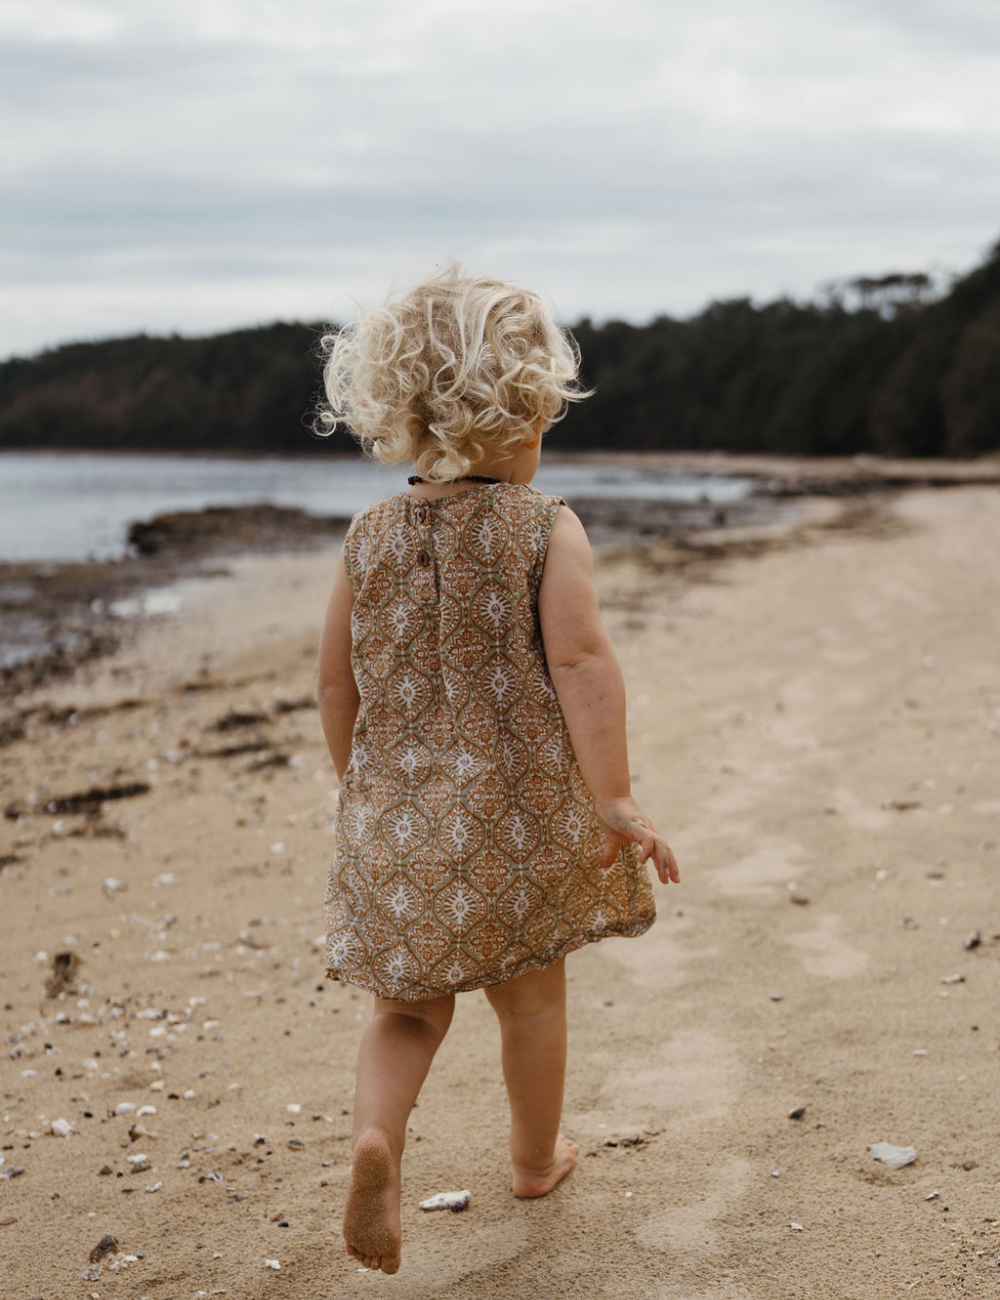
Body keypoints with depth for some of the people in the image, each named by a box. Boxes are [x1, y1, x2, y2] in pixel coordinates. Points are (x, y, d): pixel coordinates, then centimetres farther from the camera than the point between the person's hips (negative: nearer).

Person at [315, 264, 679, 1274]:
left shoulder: (369, 538, 1)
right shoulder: (548, 529, -8)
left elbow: (336, 681, 5)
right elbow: (582, 661, -20)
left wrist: (359, 788, 19)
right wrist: (612, 798, -20)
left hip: (398, 814, 2)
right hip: (521, 809, -2)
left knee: (411, 1004, 15)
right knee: (531, 993, 19)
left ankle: (377, 1135, -11)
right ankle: (537, 1155, 37)